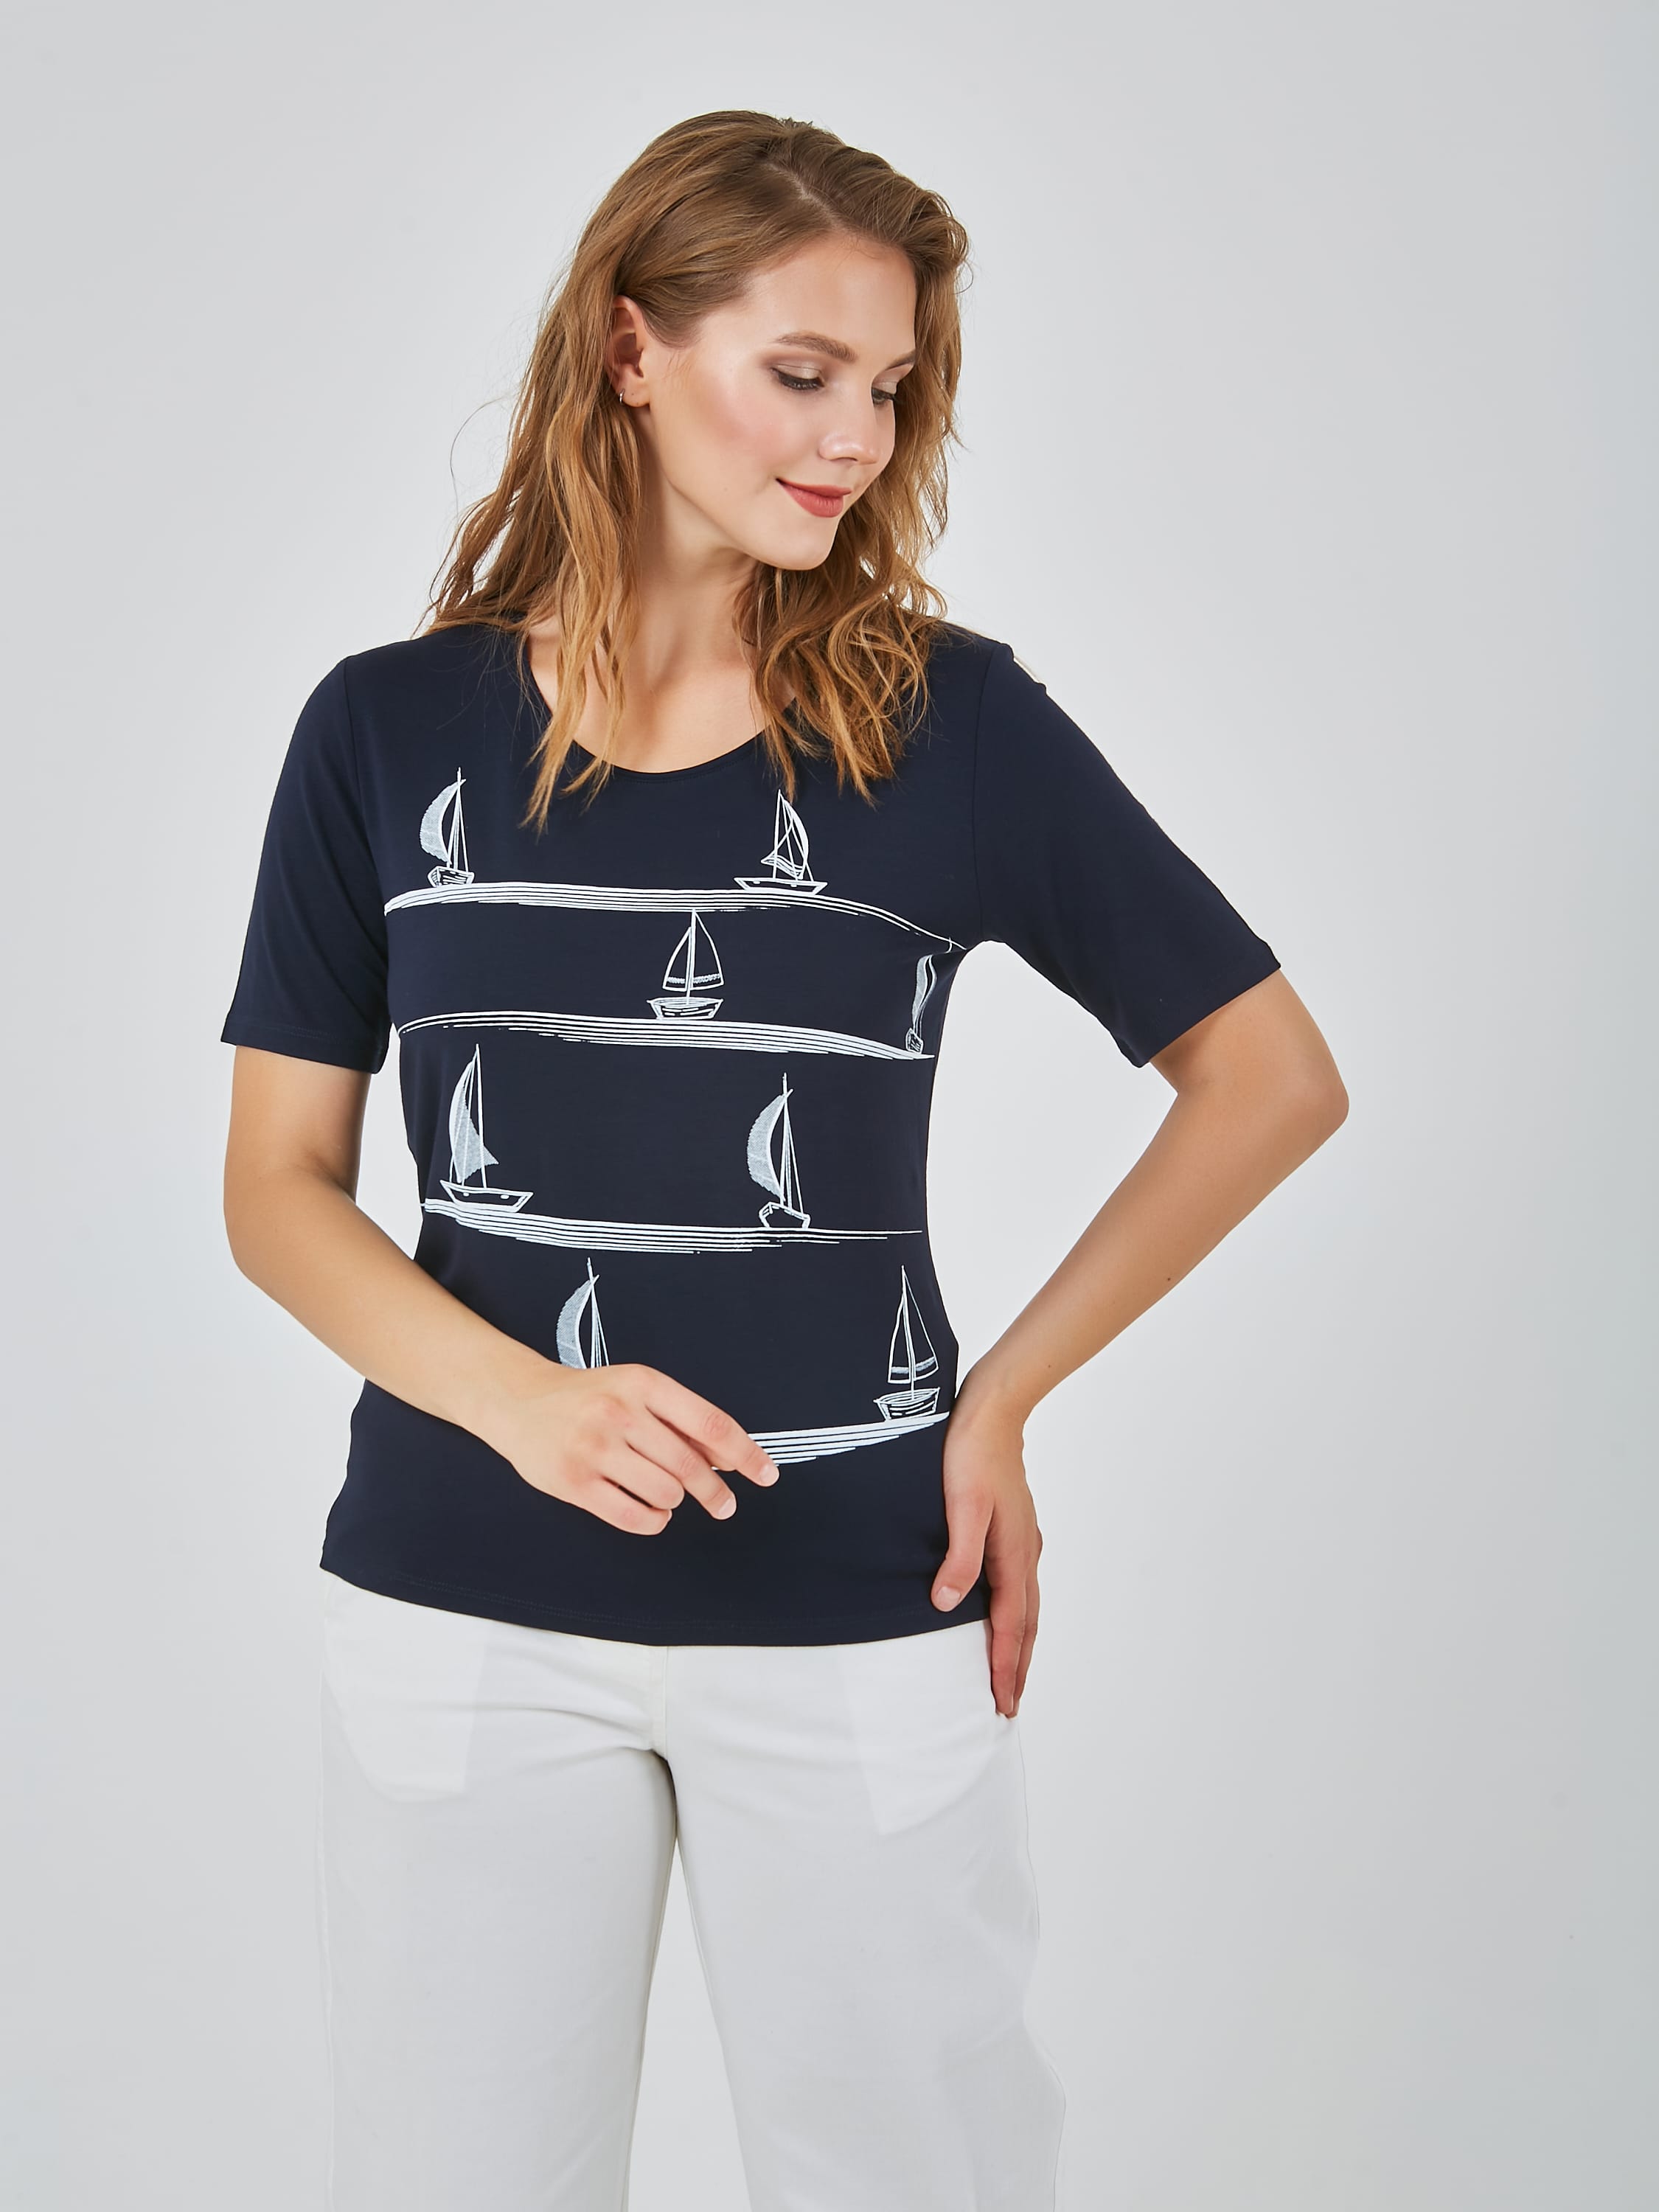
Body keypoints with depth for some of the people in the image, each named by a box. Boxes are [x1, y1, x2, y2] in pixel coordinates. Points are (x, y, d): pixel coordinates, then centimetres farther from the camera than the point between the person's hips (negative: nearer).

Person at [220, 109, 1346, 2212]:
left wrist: (1003, 1398, -1)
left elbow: (1272, 1075, 4)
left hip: (856, 1614, -1)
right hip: (465, 1612, 1)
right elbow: (278, 1185, 3)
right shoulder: (392, 730, 1)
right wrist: (519, 1399, -15)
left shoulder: (950, 721, -2)